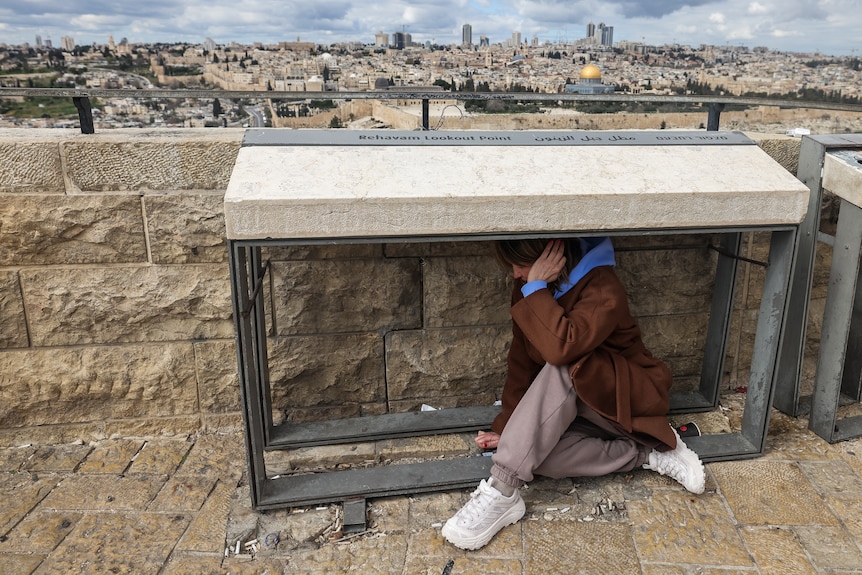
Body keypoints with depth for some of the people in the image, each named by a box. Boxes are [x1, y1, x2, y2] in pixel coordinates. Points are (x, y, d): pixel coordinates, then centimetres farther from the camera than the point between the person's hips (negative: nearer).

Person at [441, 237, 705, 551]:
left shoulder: (603, 289, -23)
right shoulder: (529, 290, -3)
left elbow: (561, 347, -40)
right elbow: (521, 361, -1)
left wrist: (536, 288, -32)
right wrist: (506, 427, -4)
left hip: (627, 399, -6)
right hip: (576, 404, 6)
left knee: (562, 368, -36)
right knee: (537, 454, -26)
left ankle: (502, 493, -35)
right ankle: (649, 454, -11)